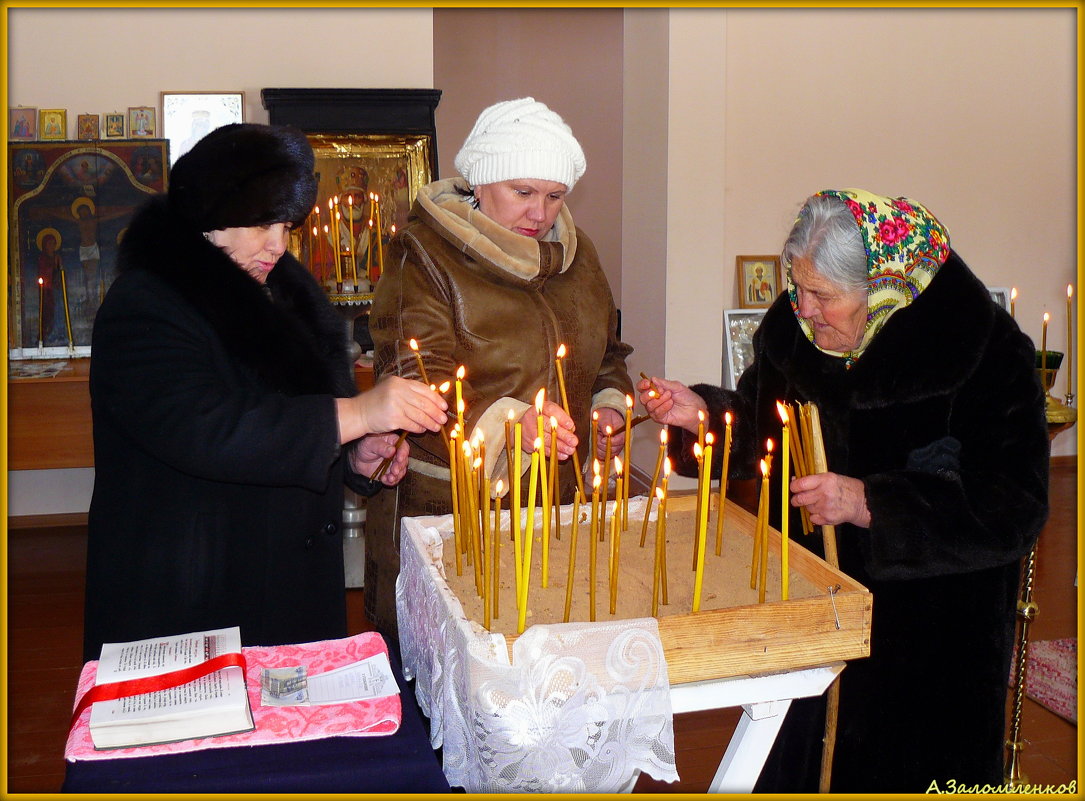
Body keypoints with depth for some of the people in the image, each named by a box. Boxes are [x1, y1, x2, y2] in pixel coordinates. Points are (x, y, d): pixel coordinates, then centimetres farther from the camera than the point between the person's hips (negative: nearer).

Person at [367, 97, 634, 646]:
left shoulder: (575, 253, 13)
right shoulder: (423, 255, -8)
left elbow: (607, 352, 25)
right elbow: (414, 380, -20)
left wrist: (609, 405, 4)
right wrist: (509, 421, -35)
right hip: (442, 510, -5)